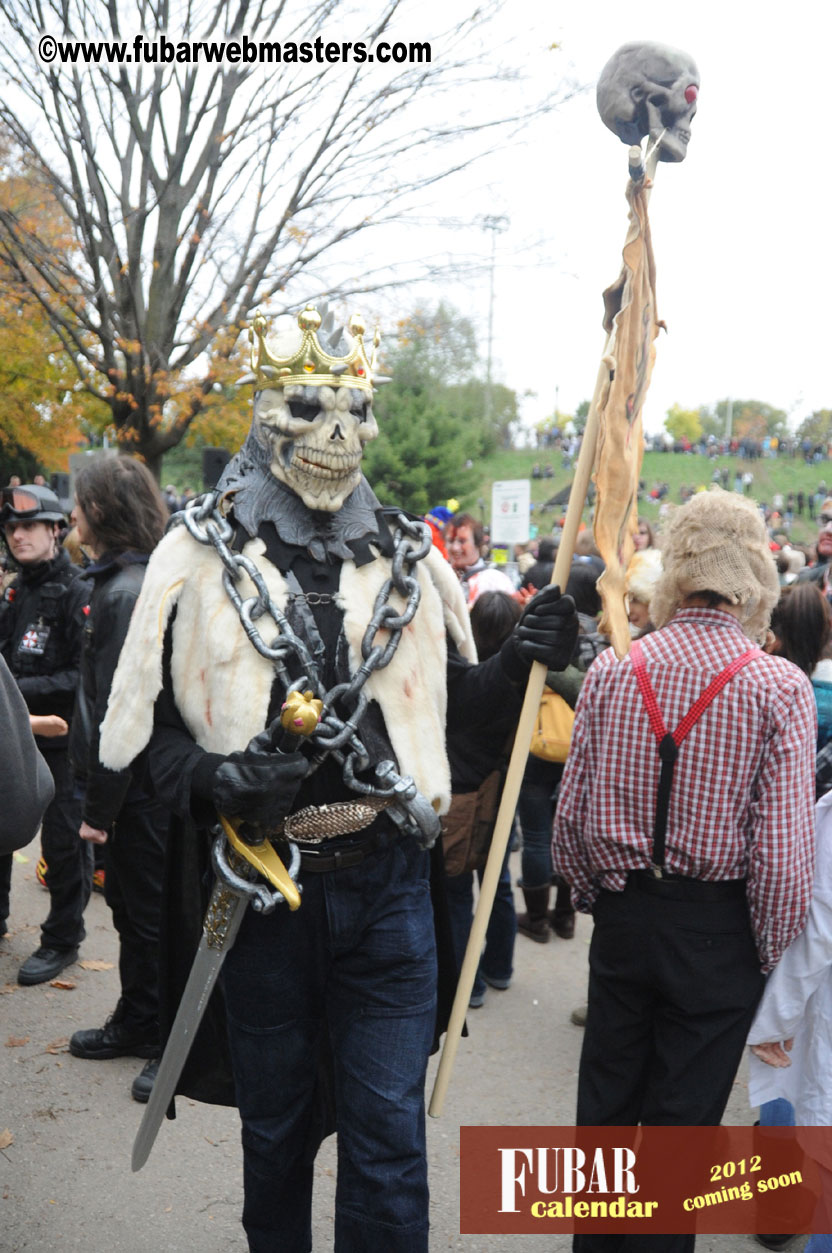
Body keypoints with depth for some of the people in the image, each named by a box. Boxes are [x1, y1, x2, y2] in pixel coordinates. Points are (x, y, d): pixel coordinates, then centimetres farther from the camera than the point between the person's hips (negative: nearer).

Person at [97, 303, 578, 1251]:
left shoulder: (408, 560, 5)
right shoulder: (198, 559, -3)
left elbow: (461, 715, 10)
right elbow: (146, 728, -2)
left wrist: (521, 662, -9)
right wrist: (212, 778, -22)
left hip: (387, 887, 1)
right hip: (260, 885, 0)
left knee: (388, 1133, 7)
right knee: (276, 1125, 19)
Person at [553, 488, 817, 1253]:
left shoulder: (611, 672, -6)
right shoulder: (779, 688, -15)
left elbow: (570, 812, -1)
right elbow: (783, 851, -15)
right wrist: (770, 954, 0)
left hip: (623, 917, 3)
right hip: (718, 927, -3)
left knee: (604, 1102, 20)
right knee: (683, 1117, 12)